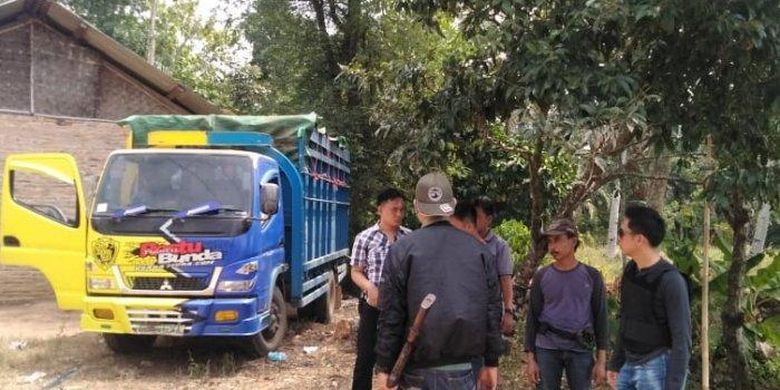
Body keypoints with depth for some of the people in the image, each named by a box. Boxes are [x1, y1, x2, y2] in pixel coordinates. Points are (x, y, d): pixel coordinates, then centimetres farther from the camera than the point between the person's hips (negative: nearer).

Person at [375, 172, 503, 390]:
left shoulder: (403, 250, -6)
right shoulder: (479, 250, 2)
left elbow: (391, 315, -7)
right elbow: (493, 309, 5)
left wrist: (385, 368, 0)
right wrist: (491, 362, 13)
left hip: (417, 370, -2)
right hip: (461, 371, 2)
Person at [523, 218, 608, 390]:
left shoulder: (592, 276, 0)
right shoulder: (541, 276, 1)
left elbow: (600, 317, 1)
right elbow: (533, 318, 4)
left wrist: (601, 360, -2)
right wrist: (530, 357, 0)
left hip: (581, 350, 0)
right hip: (547, 349, 1)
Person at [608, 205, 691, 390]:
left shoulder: (669, 280, -18)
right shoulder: (630, 271, 4)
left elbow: (682, 339, -17)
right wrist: (616, 363, 16)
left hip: (656, 367, -7)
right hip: (629, 365, 7)